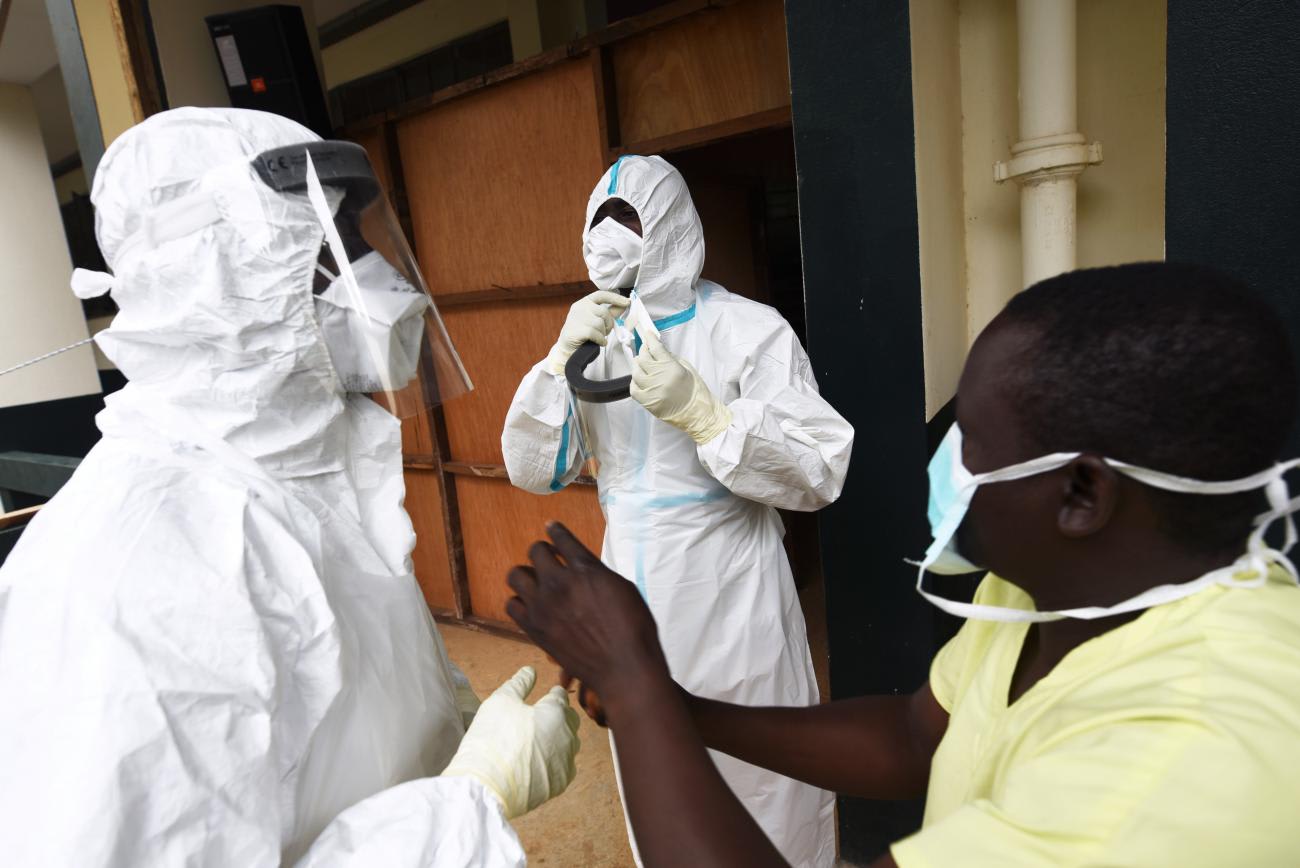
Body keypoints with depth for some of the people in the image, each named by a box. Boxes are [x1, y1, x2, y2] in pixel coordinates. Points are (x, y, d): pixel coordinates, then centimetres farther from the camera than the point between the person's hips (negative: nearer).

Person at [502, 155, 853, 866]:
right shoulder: (596, 340, 5)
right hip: (633, 599, 5)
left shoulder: (749, 330, -11)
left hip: (730, 604, -4)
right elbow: (534, 471, -2)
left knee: (761, 790, 12)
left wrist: (699, 410, -29)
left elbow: (818, 475, -18)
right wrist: (561, 359, -15)